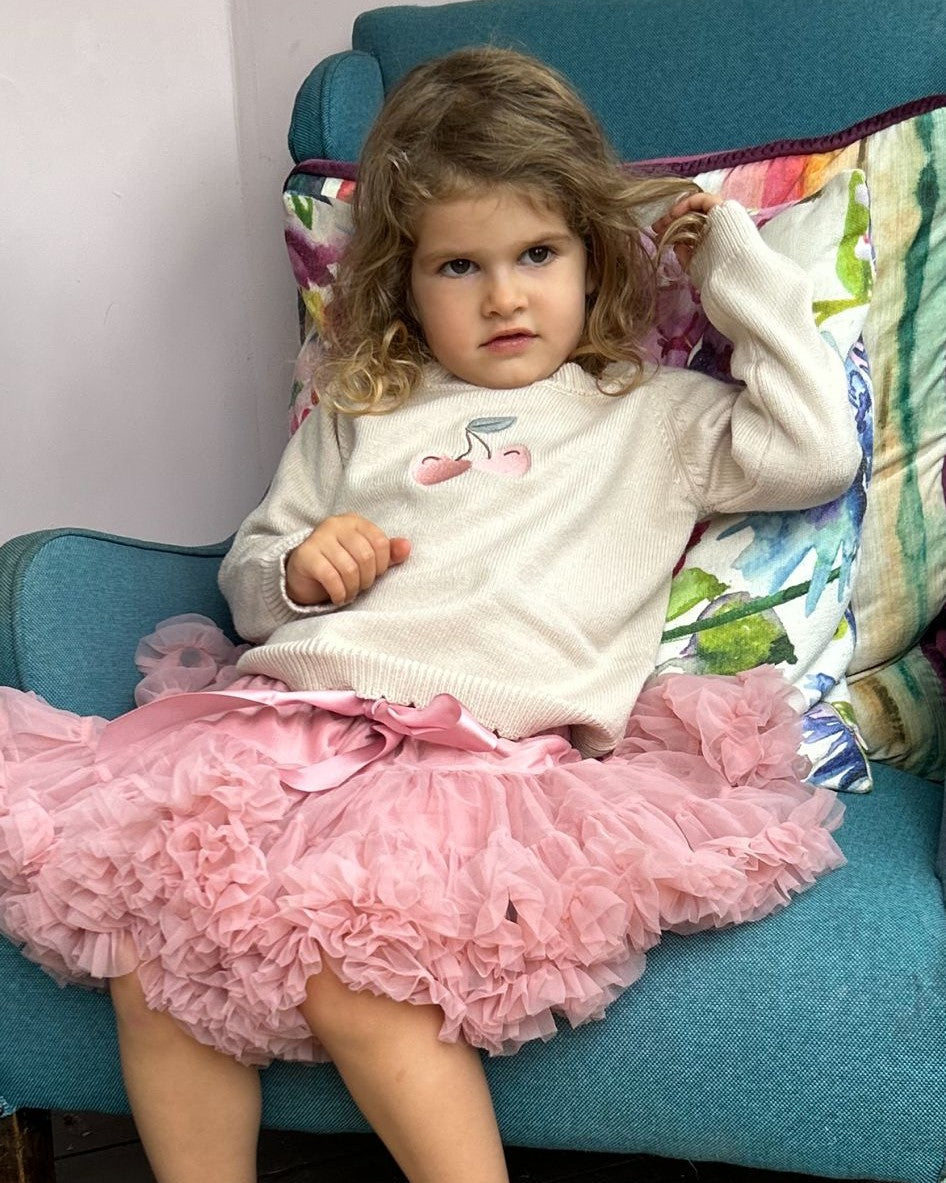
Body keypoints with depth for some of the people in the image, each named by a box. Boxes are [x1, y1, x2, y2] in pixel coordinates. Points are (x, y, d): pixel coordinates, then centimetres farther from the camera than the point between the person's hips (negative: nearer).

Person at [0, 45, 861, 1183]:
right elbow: (248, 573, 26)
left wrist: (738, 261, 10)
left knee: (352, 984, -28)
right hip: (290, 717, 4)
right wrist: (296, 569, 1)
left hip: (485, 757, -3)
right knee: (148, 957, -18)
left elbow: (818, 451, 4)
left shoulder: (651, 418, 17)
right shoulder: (358, 418, 22)